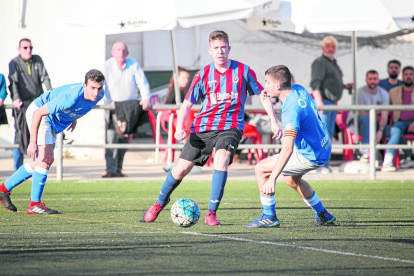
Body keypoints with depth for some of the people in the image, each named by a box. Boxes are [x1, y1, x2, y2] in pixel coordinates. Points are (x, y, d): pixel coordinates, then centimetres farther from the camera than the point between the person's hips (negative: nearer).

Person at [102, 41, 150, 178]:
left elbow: (143, 83, -7)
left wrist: (145, 99, -22)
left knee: (124, 138, 3)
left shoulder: (134, 65, -4)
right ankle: (111, 169, -15)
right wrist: (110, 101, -26)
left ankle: (118, 169, 11)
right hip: (113, 106, -2)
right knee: (111, 138, -13)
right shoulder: (107, 66, -8)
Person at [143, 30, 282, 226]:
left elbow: (262, 95, 9)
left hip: (230, 126, -2)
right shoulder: (203, 75, 1)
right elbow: (187, 104, 3)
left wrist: (274, 122, 4)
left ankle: (212, 213, -21)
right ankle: (160, 203, 31)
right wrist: (179, 128, -13)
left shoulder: (243, 71, -1)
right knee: (181, 169, 2)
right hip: (203, 127, 2)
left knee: (222, 159, -30)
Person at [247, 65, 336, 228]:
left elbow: (287, 149, -38)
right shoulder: (299, 90, -4)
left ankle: (269, 217, -1)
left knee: (261, 169, -8)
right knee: (291, 179, 33)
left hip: (311, 156, -10)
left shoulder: (291, 110, -31)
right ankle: (323, 216, 39)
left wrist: (272, 179, -42)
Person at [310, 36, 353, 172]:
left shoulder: (334, 63, 22)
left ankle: (324, 165, 13)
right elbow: (315, 84, -16)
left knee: (329, 135, 9)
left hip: (333, 103, 9)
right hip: (323, 101, -9)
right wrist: (319, 102, -25)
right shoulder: (319, 62, -7)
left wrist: (345, 86, 14)